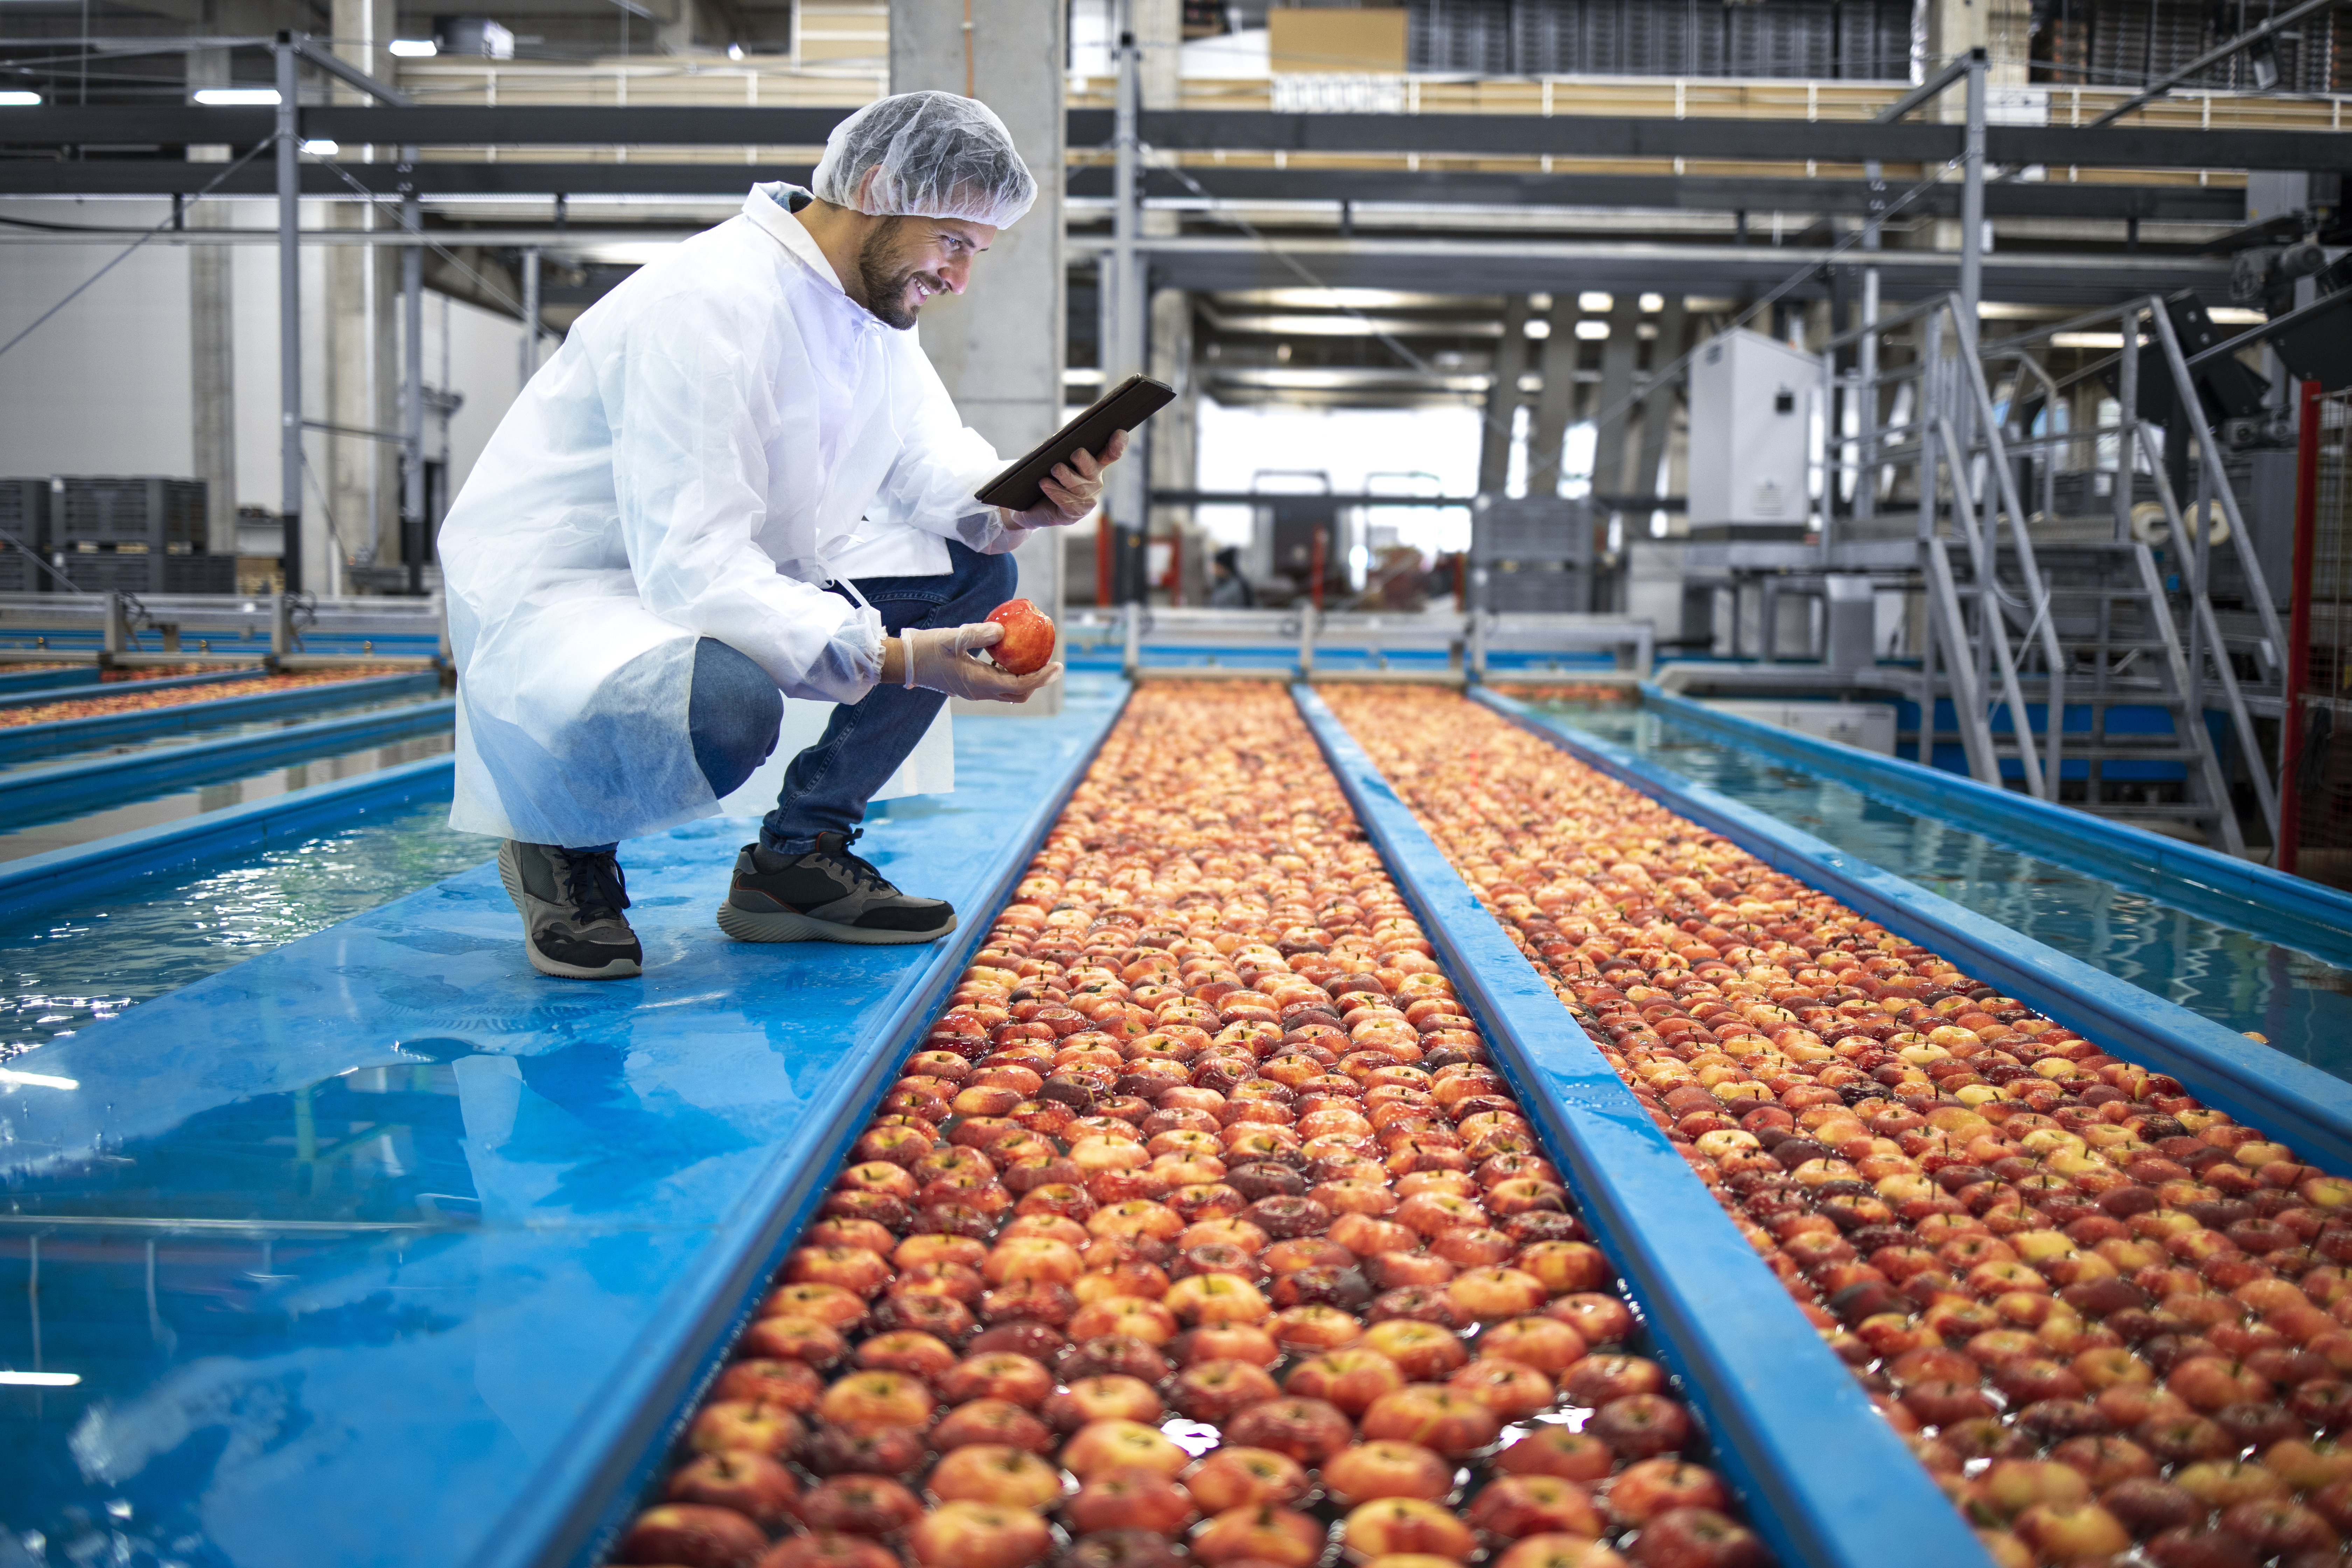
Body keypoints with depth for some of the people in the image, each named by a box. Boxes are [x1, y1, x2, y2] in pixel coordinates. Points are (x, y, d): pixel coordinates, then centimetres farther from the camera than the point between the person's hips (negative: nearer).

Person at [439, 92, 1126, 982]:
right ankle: (564, 846, -5)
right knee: (724, 708, -41)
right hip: (548, 596, -9)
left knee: (974, 572, -4)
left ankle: (798, 857, 1)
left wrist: (1022, 503, -22)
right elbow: (691, 566, -33)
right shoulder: (708, 305, -27)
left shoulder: (872, 293, 2)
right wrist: (894, 659, -40)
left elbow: (932, 459, 2)